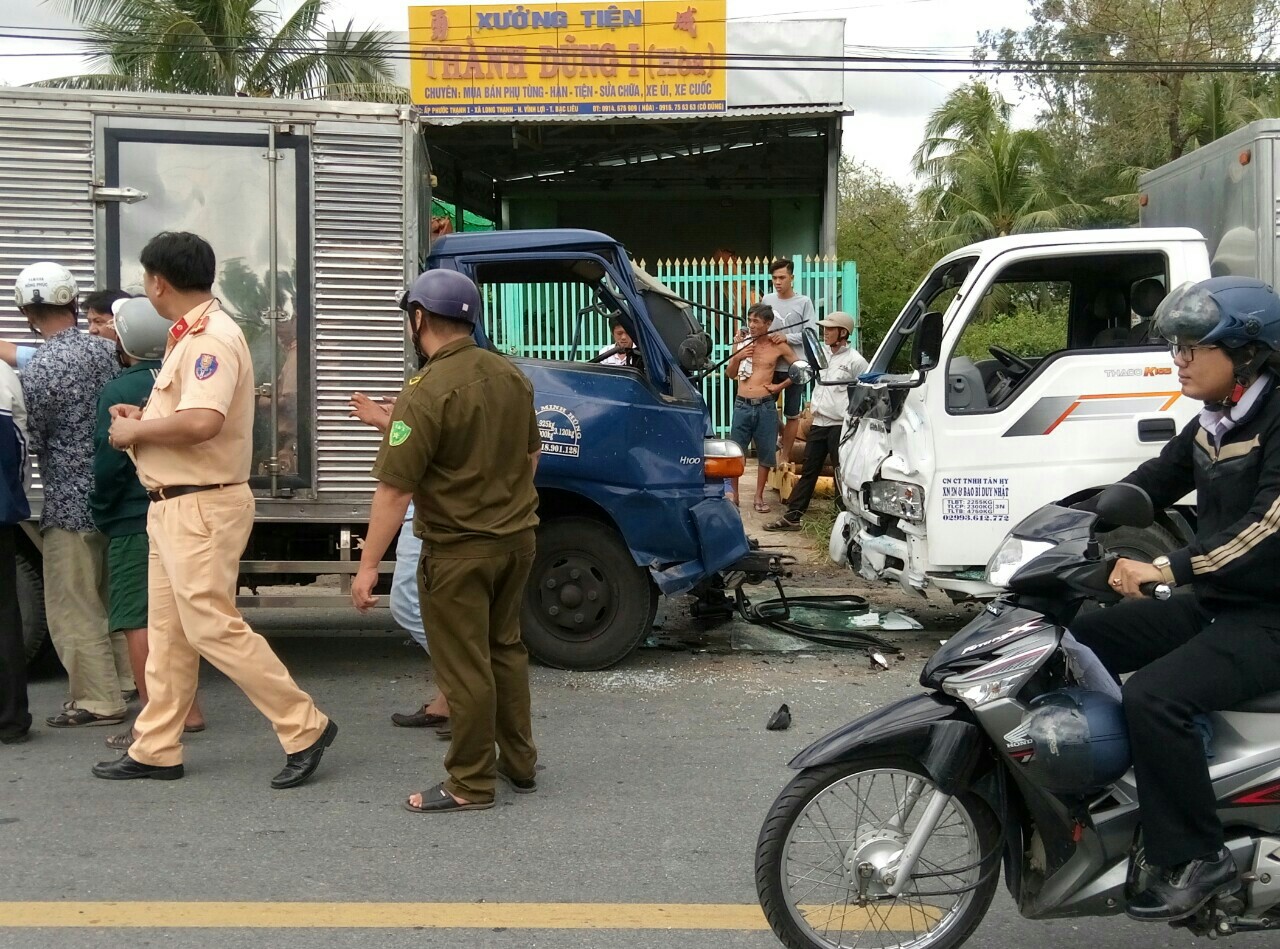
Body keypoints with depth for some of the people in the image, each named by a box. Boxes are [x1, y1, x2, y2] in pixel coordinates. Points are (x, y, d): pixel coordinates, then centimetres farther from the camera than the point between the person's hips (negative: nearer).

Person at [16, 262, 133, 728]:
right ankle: (125, 678, 29)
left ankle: (98, 699, 9)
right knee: (111, 594, 20)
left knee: (73, 605, 4)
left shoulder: (39, 368, -16)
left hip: (69, 501, -7)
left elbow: (31, 440, -9)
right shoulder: (104, 351, 1)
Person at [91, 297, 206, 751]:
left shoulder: (118, 391, -13)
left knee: (135, 620, -1)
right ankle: (188, 709, 24)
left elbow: (109, 462, -15)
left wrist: (101, 511, -1)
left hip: (134, 523, -6)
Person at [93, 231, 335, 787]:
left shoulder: (212, 338, -18)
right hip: (174, 506, 11)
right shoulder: (190, 337, 16)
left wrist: (134, 431, -17)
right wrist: (144, 418, 6)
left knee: (213, 627, -9)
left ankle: (304, 727, -1)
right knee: (168, 632, 14)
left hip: (201, 507, -11)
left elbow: (202, 422, -31)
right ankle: (156, 749, 23)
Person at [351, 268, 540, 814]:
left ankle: (471, 785, 13)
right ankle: (520, 764, 30)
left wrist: (368, 565, -16)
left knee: (464, 667, 3)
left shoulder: (427, 393, -21)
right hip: (517, 538, 8)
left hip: (459, 551, -8)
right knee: (506, 649, 21)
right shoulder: (512, 376, 4)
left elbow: (394, 489, -22)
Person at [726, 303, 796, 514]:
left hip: (765, 407, -1)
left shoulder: (778, 346, 0)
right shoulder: (742, 342, 7)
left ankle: (759, 497, 18)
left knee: (765, 453, 6)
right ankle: (734, 496, 12)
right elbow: (730, 374, 14)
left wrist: (780, 386, 1)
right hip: (742, 405, 2)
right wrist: (737, 357, -4)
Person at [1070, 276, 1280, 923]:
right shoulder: (1208, 428, 12)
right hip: (1209, 605, 10)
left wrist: (1167, 568, -38)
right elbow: (1148, 486, 18)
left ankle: (1196, 859, -16)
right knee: (1075, 642, 6)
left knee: (1152, 697, -30)